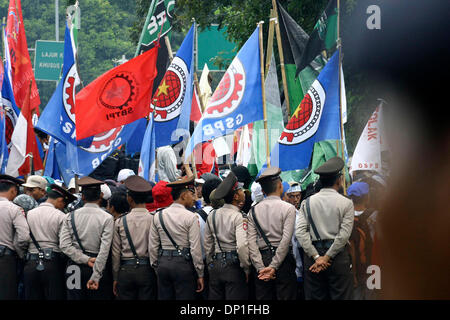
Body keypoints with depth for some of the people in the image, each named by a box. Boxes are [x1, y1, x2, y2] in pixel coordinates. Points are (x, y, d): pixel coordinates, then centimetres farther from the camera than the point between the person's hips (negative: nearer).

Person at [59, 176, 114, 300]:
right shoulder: (107, 218, -5)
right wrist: (95, 276, -12)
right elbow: (104, 250, -12)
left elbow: (64, 245, -6)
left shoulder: (71, 217, 3)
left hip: (75, 266, 2)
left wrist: (86, 260, -8)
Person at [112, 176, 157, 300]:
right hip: (146, 270, -1)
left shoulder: (120, 222, 0)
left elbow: (116, 252, 4)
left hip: (125, 271, 1)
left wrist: (115, 279, 11)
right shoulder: (153, 220, -4)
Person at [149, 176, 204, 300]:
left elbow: (153, 246, 8)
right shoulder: (191, 217, -9)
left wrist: (155, 266, 18)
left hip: (163, 262, 5)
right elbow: (195, 248, -9)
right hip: (183, 264, -5)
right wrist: (200, 274, -3)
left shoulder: (158, 216, 5)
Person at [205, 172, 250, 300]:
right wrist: (246, 269, -9)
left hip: (215, 266, 6)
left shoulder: (212, 215, 8)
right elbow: (242, 246, -20)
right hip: (234, 266, -6)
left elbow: (207, 244, 14)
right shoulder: (239, 217, -11)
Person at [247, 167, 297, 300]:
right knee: (285, 297, -2)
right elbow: (286, 240, -12)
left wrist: (260, 267, -4)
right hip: (283, 260, -3)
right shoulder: (288, 208, -3)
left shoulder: (254, 211, 6)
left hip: (263, 258, 3)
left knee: (263, 298, 5)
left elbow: (251, 242, -2)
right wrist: (273, 267, -11)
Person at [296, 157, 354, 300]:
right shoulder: (346, 203, -1)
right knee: (341, 296, -1)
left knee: (314, 297, 5)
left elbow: (300, 232, -3)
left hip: (313, 253, 3)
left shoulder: (307, 203, 6)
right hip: (338, 256, -2)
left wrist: (316, 257, -6)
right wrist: (327, 257, -7)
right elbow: (344, 235, -9)